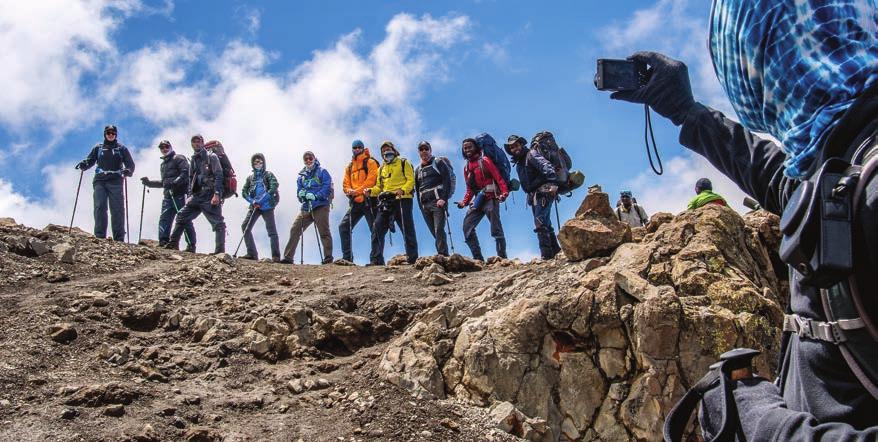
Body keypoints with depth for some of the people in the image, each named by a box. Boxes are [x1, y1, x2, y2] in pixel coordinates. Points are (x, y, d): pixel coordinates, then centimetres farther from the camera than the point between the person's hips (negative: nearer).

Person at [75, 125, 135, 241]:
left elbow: (131, 164, 7)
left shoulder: (121, 148, 15)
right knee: (100, 207, -13)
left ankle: (119, 239, -11)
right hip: (100, 181, 1)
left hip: (115, 181, -1)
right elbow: (90, 160, 14)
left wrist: (128, 171, -15)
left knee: (117, 210, -8)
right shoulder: (98, 148, 20)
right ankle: (99, 236, -17)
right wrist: (83, 164, -10)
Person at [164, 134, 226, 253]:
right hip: (196, 196, 7)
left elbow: (218, 176, -9)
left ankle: (220, 251, -9)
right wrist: (190, 196, 14)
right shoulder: (193, 160, 20)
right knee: (181, 216, 3)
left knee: (218, 223, -8)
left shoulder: (211, 157, 0)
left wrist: (217, 194, -19)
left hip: (210, 196, -7)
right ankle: (173, 244, 9)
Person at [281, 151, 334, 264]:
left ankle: (328, 257, -8)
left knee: (324, 232, -9)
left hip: (320, 206, -5)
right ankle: (288, 257, 1)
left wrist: (316, 196, -20)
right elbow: (299, 191, 10)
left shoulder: (322, 172, 6)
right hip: (306, 207, 5)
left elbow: (327, 188, -7)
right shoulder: (302, 176, 21)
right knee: (295, 230, -1)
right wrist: (307, 195, -12)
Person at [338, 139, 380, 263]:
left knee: (375, 230, -4)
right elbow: (345, 184, 12)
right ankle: (347, 257, -4)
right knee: (344, 226, -6)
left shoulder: (370, 162, 3)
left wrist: (356, 191, -15)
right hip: (355, 202, 5)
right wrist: (349, 191, -11)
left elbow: (371, 180, -10)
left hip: (369, 200, -5)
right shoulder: (349, 167, 20)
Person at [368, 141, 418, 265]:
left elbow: (411, 180, -2)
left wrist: (403, 190, -20)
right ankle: (376, 260, -5)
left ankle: (413, 259, 0)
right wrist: (370, 191, 0)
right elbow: (379, 187, 22)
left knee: (407, 230, -4)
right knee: (377, 229, -6)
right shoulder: (381, 169, 24)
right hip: (385, 201, 5)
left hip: (402, 200, -5)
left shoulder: (403, 163, 8)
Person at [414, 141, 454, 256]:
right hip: (425, 205, 6)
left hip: (438, 202, -6)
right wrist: (421, 206, 12)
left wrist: (443, 199, -17)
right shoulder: (418, 169, 22)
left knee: (439, 229, -17)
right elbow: (417, 189, 23)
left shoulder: (439, 163, 5)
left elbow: (447, 180, -6)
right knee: (434, 232, 4)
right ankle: (443, 255, 10)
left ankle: (443, 255, -22)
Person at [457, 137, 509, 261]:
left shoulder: (484, 160, 1)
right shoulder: (466, 167, 19)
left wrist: (504, 192, -22)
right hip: (477, 200, 7)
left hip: (490, 198, -7)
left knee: (496, 230, -6)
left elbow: (498, 177, -8)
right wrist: (465, 202, 8)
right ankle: (478, 258, -4)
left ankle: (502, 258, -3)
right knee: (467, 226, -5)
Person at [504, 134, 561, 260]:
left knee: (540, 223, -17)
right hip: (534, 195, 9)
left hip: (543, 192, -9)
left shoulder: (531, 154, -5)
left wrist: (553, 183, -32)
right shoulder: (519, 164, 22)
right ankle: (555, 249, 26)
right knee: (545, 224, 15)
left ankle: (546, 254, -19)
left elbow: (546, 166, -21)